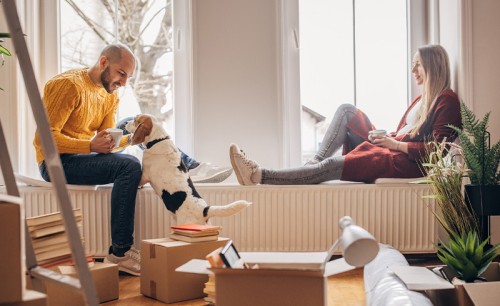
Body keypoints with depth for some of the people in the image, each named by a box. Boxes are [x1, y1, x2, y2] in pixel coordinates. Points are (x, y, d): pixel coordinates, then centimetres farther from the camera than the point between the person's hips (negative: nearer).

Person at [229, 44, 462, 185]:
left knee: (332, 167, -24)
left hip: (406, 162, -9)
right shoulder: (421, 99, 25)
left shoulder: (447, 101, -5)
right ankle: (316, 160, -16)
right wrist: (386, 137, 2)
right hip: (388, 151, 9)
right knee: (346, 110, -2)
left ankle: (259, 176, -29)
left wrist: (395, 144, -17)